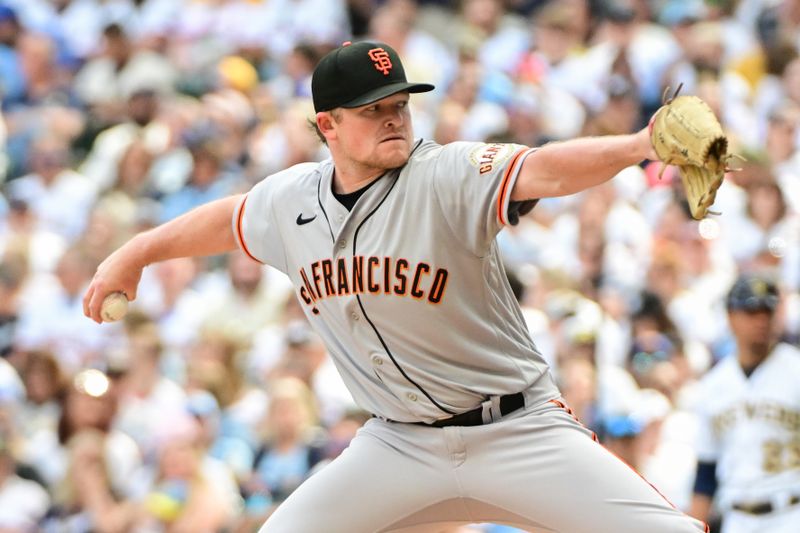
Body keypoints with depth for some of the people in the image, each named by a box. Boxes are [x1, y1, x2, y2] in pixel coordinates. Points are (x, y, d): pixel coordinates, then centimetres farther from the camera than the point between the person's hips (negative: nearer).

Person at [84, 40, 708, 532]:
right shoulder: (293, 199, -1)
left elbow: (545, 169, -35)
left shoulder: (447, 176, -18)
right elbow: (228, 219, 21)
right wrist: (134, 254, 33)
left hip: (513, 430, -4)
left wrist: (638, 145, -53)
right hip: (399, 446, 4)